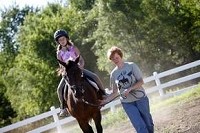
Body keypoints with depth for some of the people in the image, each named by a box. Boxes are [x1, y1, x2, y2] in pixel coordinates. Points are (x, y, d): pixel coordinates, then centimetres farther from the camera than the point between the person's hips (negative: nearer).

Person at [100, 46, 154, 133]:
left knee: (148, 123, 8)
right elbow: (115, 92, 10)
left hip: (140, 99, -1)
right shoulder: (113, 74, 4)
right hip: (127, 103, 1)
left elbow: (141, 81, -8)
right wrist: (105, 100, -4)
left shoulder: (131, 66, -3)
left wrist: (129, 89, -21)